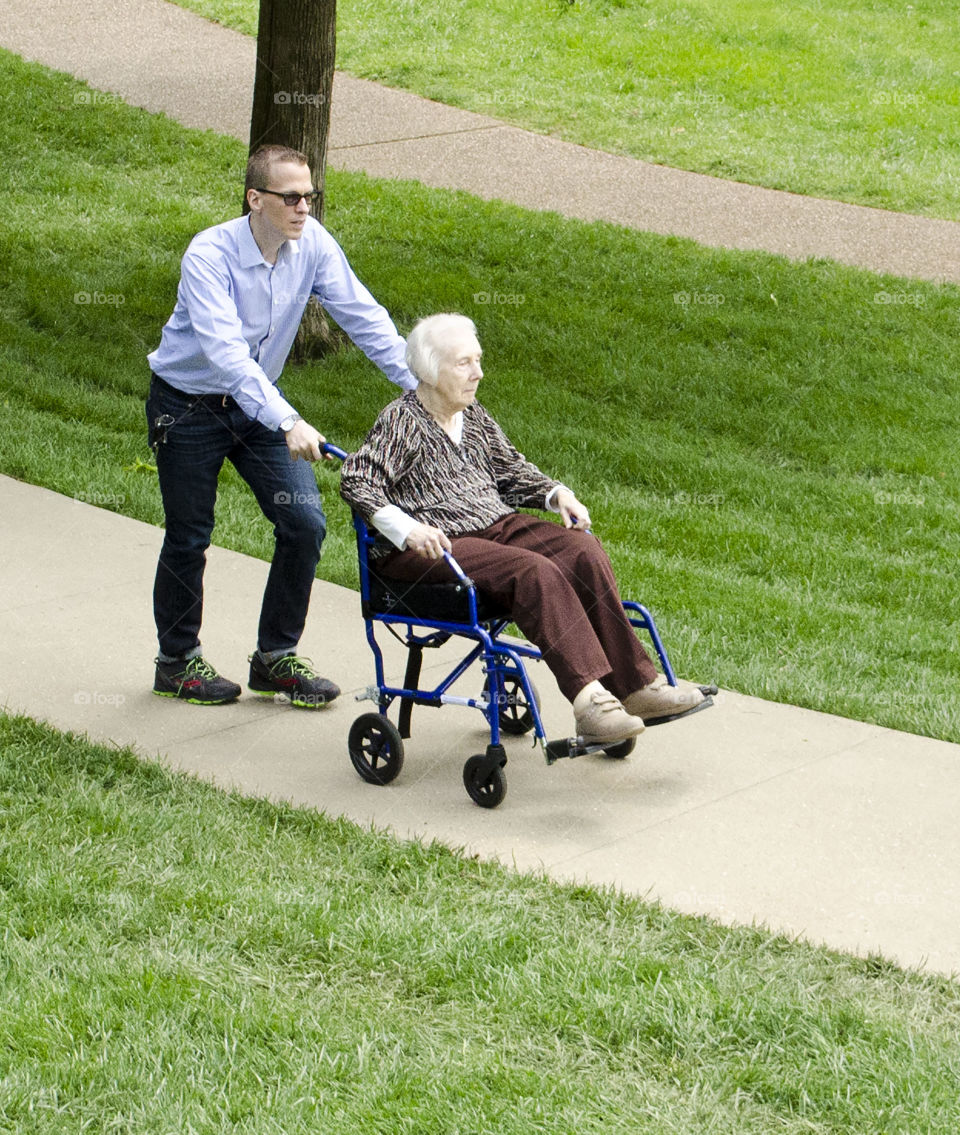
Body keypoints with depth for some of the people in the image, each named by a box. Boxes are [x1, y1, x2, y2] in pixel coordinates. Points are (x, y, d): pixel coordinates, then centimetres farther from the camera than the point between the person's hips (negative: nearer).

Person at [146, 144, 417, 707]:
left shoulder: (312, 243, -13)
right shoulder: (209, 255, -29)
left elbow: (363, 316, -8)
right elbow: (225, 350, -40)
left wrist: (422, 386, -16)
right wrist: (287, 421, -50)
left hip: (257, 402, 5)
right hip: (188, 405, -5)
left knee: (305, 522, -4)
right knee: (190, 537, 3)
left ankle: (277, 657, 13)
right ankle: (178, 662, 24)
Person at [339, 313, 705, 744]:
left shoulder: (474, 417, 16)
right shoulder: (402, 422, -8)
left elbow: (509, 470, 27)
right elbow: (356, 482, -19)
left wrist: (556, 494, 8)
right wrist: (408, 529, -32)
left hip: (495, 524, 8)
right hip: (436, 545, -8)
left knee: (583, 552, -16)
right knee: (535, 571, -31)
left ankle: (634, 685, -18)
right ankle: (588, 701, -38)